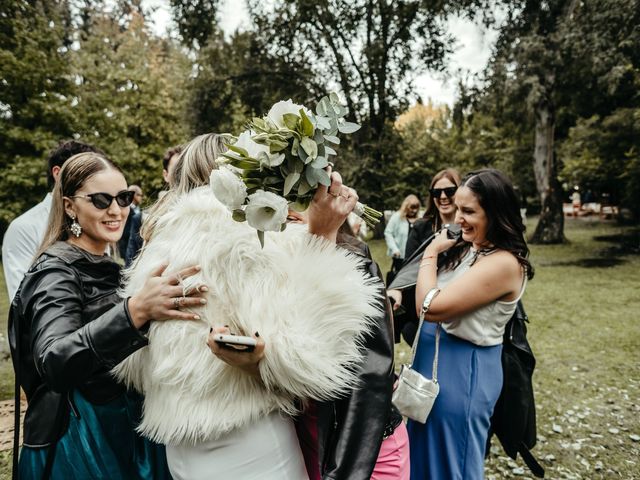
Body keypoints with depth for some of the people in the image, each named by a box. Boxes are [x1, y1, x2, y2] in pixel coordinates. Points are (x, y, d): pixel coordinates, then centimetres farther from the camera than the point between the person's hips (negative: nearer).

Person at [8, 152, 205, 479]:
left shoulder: (103, 266, 6)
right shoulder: (56, 270, -18)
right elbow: (52, 363, -37)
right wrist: (135, 310, -50)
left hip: (127, 425, 8)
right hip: (79, 440, -7)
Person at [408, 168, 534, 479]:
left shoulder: (503, 263, -24)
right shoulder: (467, 248, 5)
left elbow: (431, 308, -26)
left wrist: (431, 253, -16)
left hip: (462, 371, -9)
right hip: (433, 359, 9)